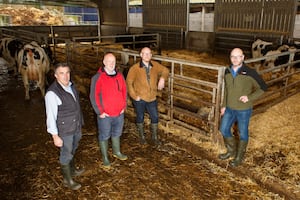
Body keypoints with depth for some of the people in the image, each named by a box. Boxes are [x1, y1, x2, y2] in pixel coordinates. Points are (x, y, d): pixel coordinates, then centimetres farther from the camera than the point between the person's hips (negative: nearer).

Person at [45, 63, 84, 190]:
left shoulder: (71, 86, -2)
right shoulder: (52, 93, -26)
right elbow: (51, 116, -22)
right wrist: (55, 136, -19)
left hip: (76, 126, 7)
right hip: (65, 130, -7)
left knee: (72, 150, 27)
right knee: (66, 154, 11)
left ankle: (72, 170, 51)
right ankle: (68, 180, 33)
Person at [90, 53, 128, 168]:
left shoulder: (119, 76, 3)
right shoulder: (98, 77, -15)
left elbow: (124, 91, 12)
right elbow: (93, 96, -15)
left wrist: (124, 106, 6)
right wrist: (99, 112, -14)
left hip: (119, 113, 6)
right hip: (105, 115, -5)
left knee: (117, 133, 22)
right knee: (104, 136, 10)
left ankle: (116, 152, 42)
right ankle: (105, 157, 27)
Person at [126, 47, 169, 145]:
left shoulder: (155, 65, -4)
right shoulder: (135, 68, -14)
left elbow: (165, 70, 12)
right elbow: (129, 82, -9)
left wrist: (162, 78, -9)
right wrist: (134, 96, -12)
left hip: (152, 98, 3)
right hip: (139, 99, -3)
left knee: (155, 117, 10)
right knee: (140, 118, 14)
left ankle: (155, 138, 30)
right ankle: (142, 136, 36)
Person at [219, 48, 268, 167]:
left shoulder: (250, 73, -18)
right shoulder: (227, 72, -1)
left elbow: (262, 87, -9)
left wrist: (249, 97, -22)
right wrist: (224, 105, 12)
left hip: (244, 110, -5)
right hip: (229, 109, 5)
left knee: (243, 133, 11)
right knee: (224, 130, 14)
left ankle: (239, 157, 32)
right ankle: (231, 150, 39)